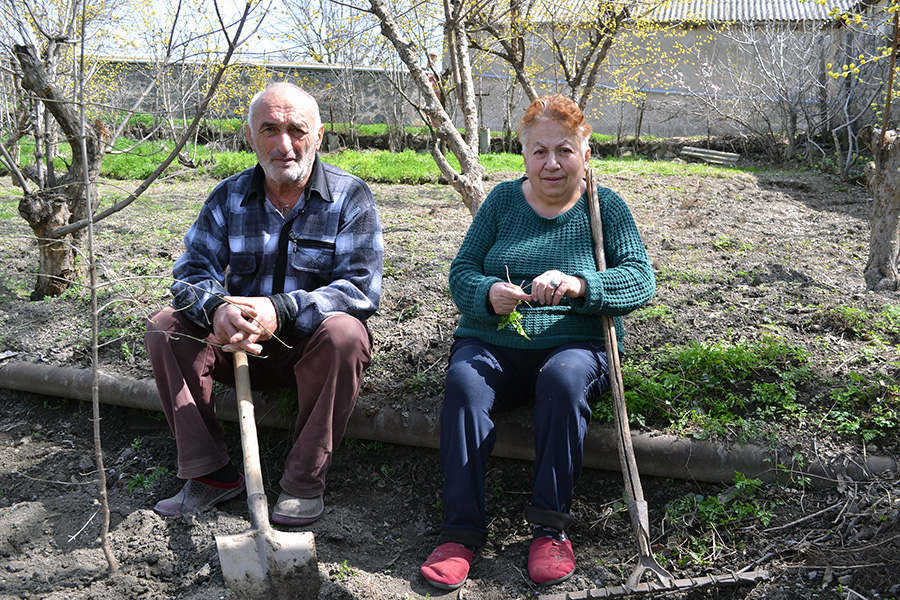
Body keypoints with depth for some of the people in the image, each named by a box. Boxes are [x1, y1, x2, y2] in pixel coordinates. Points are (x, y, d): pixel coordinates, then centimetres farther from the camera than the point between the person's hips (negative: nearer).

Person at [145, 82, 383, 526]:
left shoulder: (349, 197, -8)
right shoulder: (229, 197, 3)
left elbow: (360, 288, -18)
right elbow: (193, 270, -2)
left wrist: (280, 311, -33)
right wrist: (217, 310, -28)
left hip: (312, 349, -3)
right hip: (240, 343, 4)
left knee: (343, 332, -35)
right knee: (165, 328, -16)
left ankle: (304, 481, -21)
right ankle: (210, 472, -12)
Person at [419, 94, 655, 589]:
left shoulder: (605, 207, 5)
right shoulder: (503, 199, 10)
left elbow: (640, 279, -7)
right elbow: (460, 272, 5)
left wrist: (579, 285, -27)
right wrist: (488, 293, -19)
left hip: (574, 346, -1)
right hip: (492, 343, 2)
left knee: (564, 379, -34)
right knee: (463, 382, -29)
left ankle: (550, 526, -21)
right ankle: (461, 531, -22)